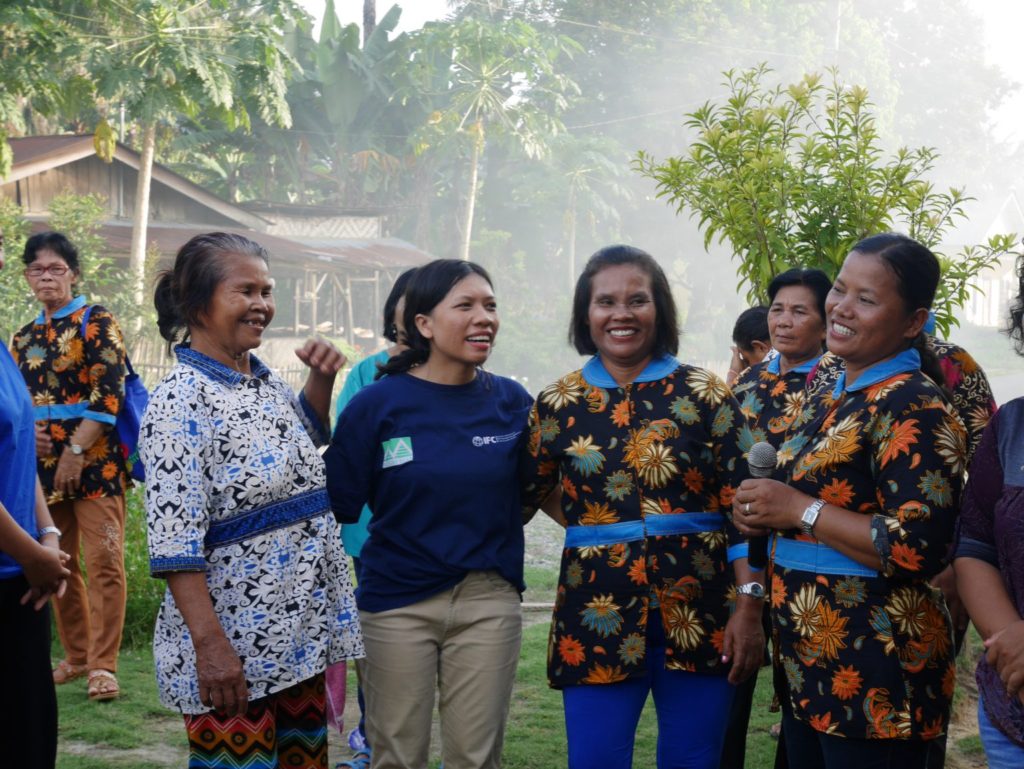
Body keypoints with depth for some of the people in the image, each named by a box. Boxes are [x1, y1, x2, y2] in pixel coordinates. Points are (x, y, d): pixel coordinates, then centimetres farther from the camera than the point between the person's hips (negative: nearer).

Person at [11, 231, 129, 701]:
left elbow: (108, 393, -11)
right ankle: (76, 656, 21)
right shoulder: (23, 338, 16)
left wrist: (76, 449, -17)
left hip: (94, 461, -6)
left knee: (103, 563, -9)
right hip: (42, 463, 6)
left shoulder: (96, 322, -1)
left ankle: (103, 665, -5)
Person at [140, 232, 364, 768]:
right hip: (232, 648, -8)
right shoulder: (180, 400, -15)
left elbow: (309, 435, 31)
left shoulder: (267, 383, 9)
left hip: (299, 636, 8)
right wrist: (209, 644, -25)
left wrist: (321, 379, 11)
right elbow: (174, 540, -20)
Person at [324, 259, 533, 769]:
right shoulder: (377, 404, -6)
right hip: (397, 601, -2)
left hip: (489, 601, 2)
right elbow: (337, 506, -3)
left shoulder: (512, 401, 1)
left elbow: (530, 492, 13)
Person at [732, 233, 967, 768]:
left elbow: (920, 548, -25)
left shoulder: (911, 408, -16)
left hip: (875, 678, -9)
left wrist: (799, 509, -18)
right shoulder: (843, 396, 12)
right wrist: (766, 512, 4)